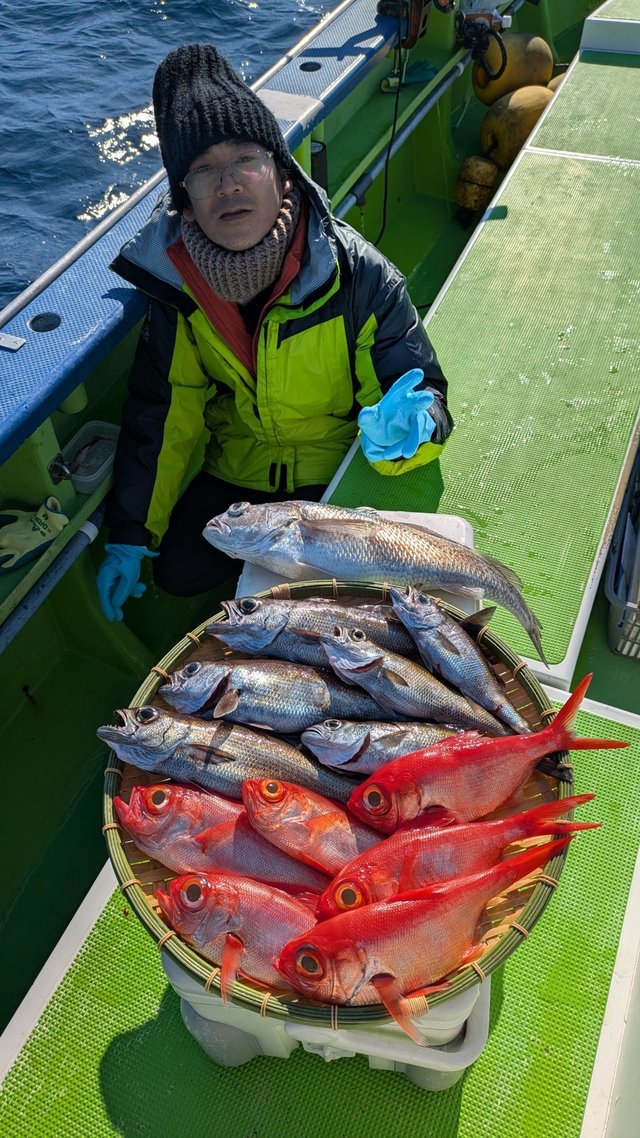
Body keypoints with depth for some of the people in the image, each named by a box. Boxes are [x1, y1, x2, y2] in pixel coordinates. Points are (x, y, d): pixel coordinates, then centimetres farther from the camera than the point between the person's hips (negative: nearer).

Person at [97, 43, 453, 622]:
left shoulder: (360, 277, -27)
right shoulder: (175, 285, -16)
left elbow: (422, 390, -23)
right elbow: (160, 414, -7)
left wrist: (405, 428, -51)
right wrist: (130, 535, -7)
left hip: (339, 466, -3)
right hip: (239, 469, 3)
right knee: (179, 571, 0)